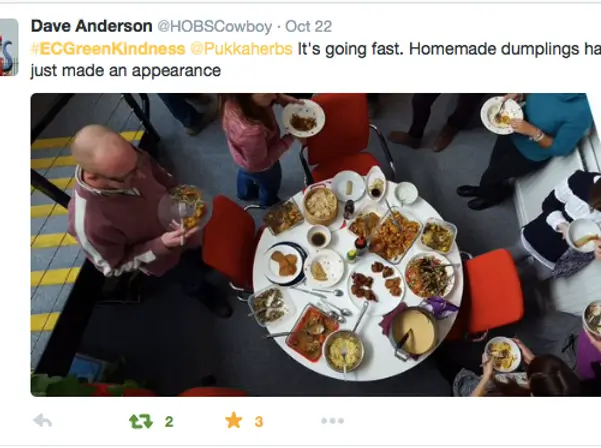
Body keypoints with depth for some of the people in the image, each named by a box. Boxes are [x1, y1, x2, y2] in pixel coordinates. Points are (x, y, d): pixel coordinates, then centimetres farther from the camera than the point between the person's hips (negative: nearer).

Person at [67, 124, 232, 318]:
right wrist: (160, 246, -35)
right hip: (161, 256, -3)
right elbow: (114, 267, -24)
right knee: (194, 276, 24)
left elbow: (159, 174, -5)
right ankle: (204, 294, 60)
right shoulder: (89, 222, -43)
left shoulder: (127, 158, -29)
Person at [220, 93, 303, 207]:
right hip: (257, 167, -5)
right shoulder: (251, 132, -49)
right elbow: (261, 164, -29)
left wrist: (282, 97, -23)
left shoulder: (235, 100, -30)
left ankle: (246, 193, 70)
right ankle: (269, 203, 63)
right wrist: (290, 138, -28)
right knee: (271, 184, 30)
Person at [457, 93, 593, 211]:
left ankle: (491, 195, 48)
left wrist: (533, 132, -36)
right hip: (512, 133, 6)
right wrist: (520, 95, -14)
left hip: (530, 155, -5)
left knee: (489, 176, 11)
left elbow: (559, 149, -26)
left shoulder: (582, 111, -35)